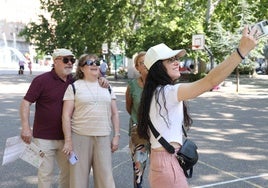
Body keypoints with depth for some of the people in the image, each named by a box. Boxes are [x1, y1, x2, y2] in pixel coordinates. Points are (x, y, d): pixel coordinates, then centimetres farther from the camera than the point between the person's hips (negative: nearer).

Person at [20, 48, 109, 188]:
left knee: (68, 171, 14)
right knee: (45, 174, 5)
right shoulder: (41, 80, -10)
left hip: (66, 138, 5)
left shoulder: (74, 81, 4)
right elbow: (26, 103, -10)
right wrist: (26, 127, -20)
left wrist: (101, 81, -7)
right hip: (44, 138, -5)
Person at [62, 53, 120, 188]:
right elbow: (66, 115, -4)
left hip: (104, 138, 3)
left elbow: (114, 114, 14)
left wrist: (116, 135, 5)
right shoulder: (74, 87, 1)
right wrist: (68, 140, -10)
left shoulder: (107, 87, 13)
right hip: (80, 137, -3)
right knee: (78, 176, 3)